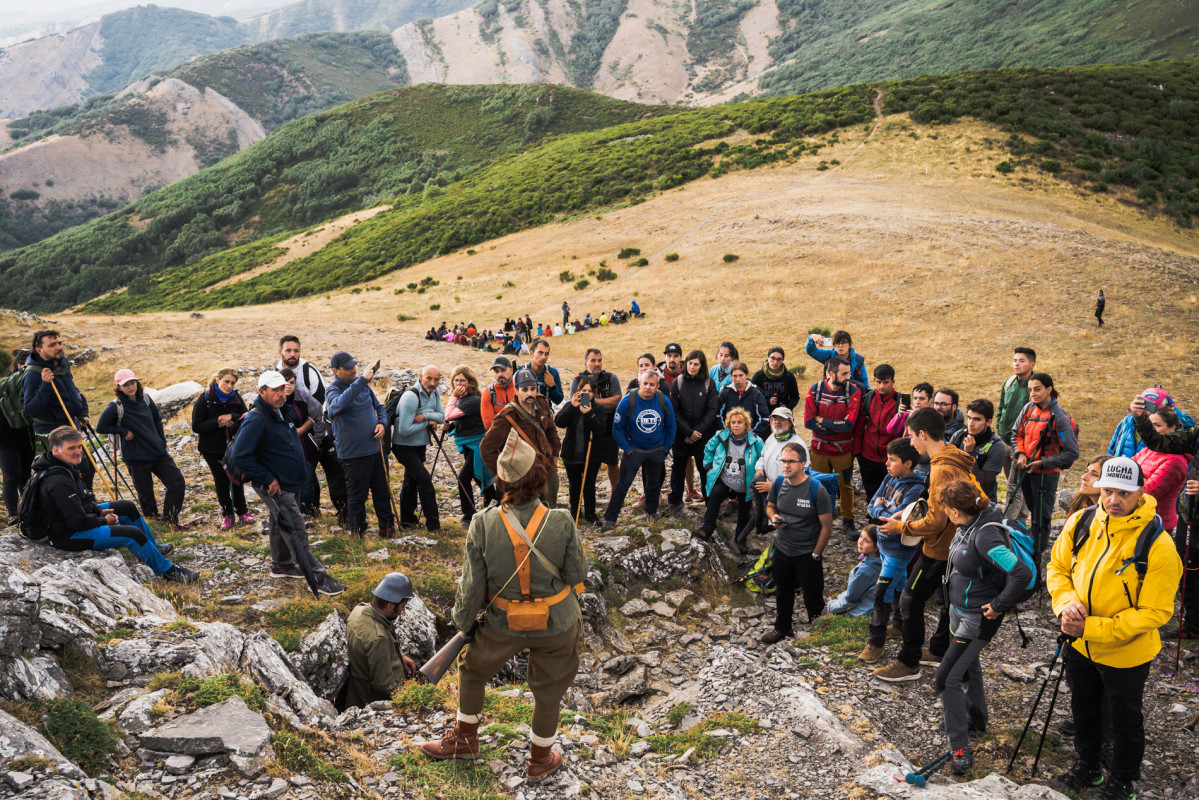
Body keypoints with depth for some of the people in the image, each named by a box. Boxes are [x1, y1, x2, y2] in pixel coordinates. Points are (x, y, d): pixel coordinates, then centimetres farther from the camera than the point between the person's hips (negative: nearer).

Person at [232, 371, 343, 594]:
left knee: (281, 525, 23)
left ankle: (282, 565, 39)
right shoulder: (256, 420, -22)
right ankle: (318, 578, -5)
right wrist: (268, 479, -22)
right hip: (274, 487, -9)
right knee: (296, 532, -7)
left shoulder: (280, 412, 8)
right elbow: (240, 456, -26)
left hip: (290, 483, 10)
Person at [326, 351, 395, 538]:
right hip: (353, 453, -6)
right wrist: (362, 380, -44)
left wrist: (382, 423, -4)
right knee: (356, 495, 5)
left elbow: (379, 407, 18)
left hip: (375, 447, 6)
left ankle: (386, 526, 27)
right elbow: (340, 403, -38)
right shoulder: (332, 391, -13)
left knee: (382, 491, 14)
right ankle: (357, 531, 21)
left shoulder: (363, 385, 7)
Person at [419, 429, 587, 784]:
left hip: (503, 624, 1)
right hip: (557, 624, 0)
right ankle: (540, 759, 44)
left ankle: (465, 739, 48)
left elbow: (472, 587, -12)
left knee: (472, 668, 29)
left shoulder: (483, 525, -22)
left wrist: (463, 621, 5)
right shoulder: (561, 523, -24)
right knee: (548, 690, 23)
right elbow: (577, 575, -12)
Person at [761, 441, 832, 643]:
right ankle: (782, 628, 42)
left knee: (812, 596, 10)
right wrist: (773, 517, -10)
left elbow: (827, 526, -14)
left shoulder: (816, 490, -21)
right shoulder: (778, 484, -7)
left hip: (807, 553, -5)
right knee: (783, 592, 22)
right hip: (782, 549, 5)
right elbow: (770, 506, 13)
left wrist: (816, 554, -11)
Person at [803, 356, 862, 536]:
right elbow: (808, 421, -14)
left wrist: (822, 421, -15)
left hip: (843, 449, -1)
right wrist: (837, 427, -17)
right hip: (819, 448, 1)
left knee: (845, 485, 11)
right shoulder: (815, 390, -8)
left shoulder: (853, 391, -12)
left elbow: (849, 424, -21)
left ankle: (848, 522, 27)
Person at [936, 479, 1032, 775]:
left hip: (979, 618, -10)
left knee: (947, 677, -8)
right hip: (959, 609, 10)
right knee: (968, 665, 27)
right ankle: (976, 719, 49)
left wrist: (999, 605, -24)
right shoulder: (969, 525, -6)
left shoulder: (985, 537, -32)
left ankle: (960, 748, 3)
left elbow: (1022, 574, -36)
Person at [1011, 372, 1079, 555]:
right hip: (1026, 470, 6)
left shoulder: (1059, 417, -17)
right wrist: (1020, 454, -4)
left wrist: (1042, 463, -19)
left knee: (1040, 519, 5)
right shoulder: (1029, 408, -1)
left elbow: (1072, 453, -17)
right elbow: (1016, 433, 13)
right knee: (1033, 510, 21)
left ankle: (1036, 557, 16)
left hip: (1046, 473, -6)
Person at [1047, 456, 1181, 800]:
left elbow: (1155, 612, -24)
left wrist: (1093, 628, -27)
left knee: (1124, 721, 19)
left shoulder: (1158, 546, -27)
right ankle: (1086, 766, 51)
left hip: (1126, 653, -4)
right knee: (1083, 709, 26)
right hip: (1079, 644, 4)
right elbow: (1057, 567, 2)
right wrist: (1067, 603, -18)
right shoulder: (1080, 523, -12)